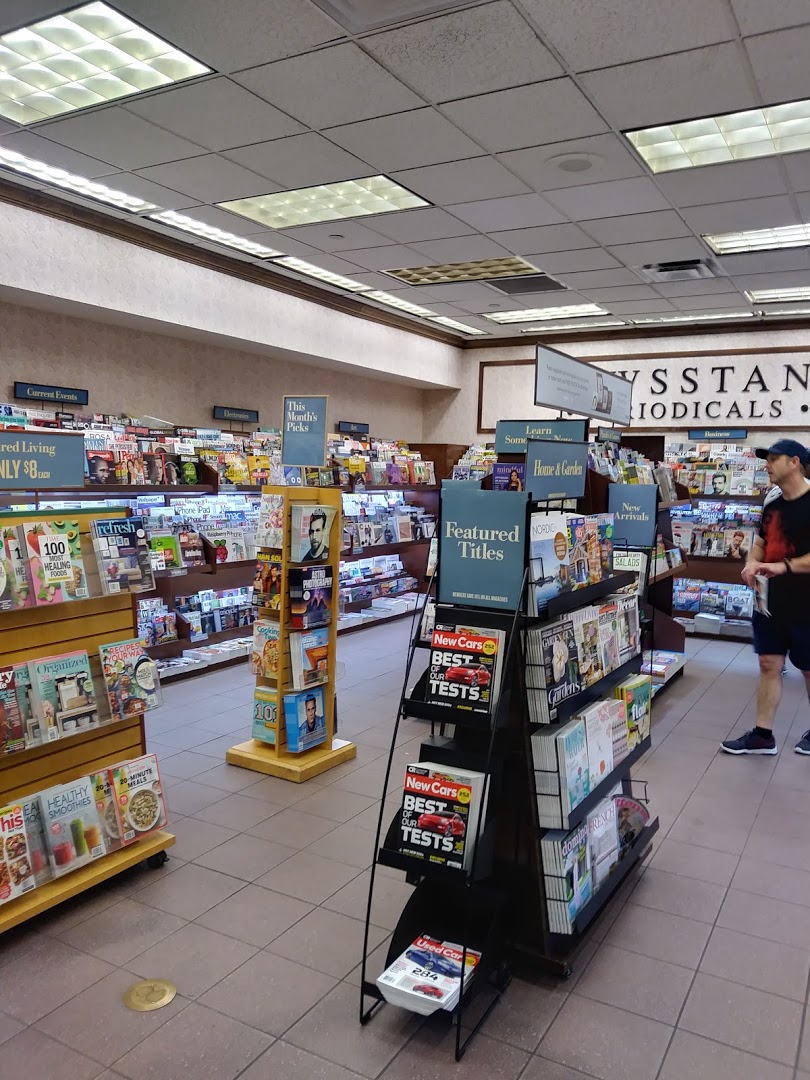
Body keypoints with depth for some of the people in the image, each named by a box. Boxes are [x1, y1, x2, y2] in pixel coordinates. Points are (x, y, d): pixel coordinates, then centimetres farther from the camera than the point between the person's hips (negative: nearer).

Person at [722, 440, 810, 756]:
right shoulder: (772, 507, 8)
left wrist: (784, 567, -29)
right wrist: (752, 563, 0)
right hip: (770, 602, 7)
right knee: (769, 665, 9)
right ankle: (762, 735, 16)